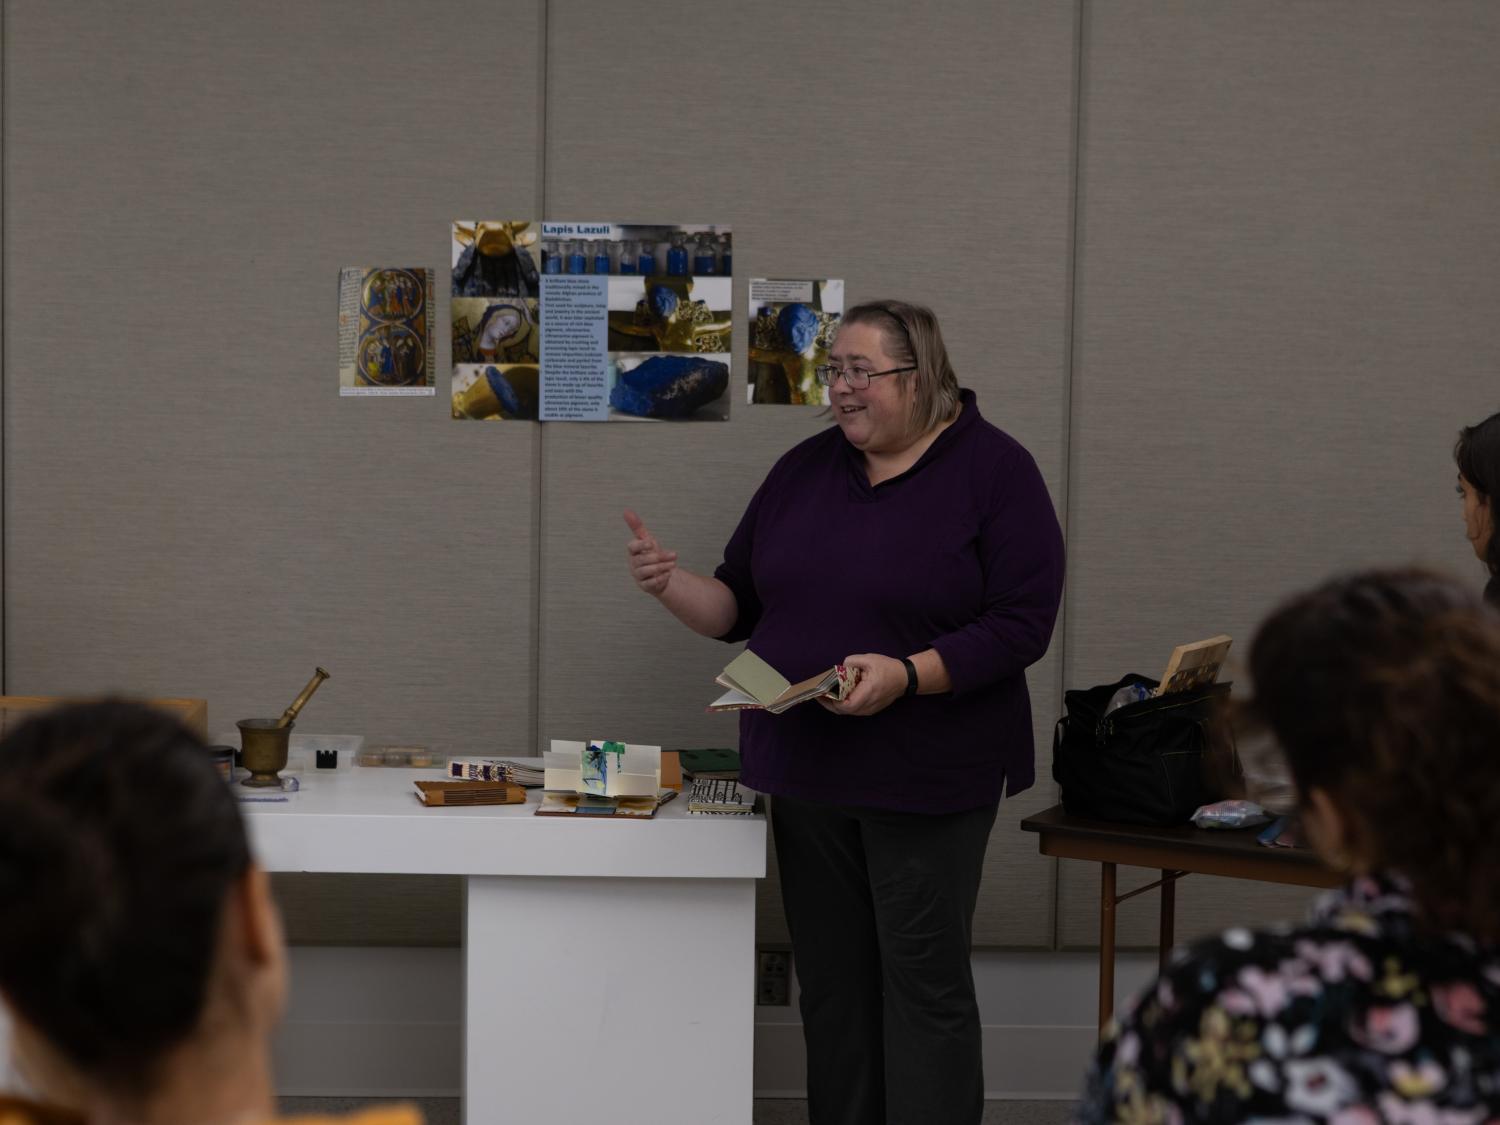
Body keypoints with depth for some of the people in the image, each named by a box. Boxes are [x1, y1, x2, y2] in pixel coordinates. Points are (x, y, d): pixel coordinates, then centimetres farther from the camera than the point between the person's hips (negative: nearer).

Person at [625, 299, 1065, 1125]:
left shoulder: (994, 470, -6)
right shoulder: (804, 469, 10)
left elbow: (1021, 623, -13)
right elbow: (740, 605, 14)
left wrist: (909, 675, -24)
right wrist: (670, 584, -6)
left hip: (926, 779, -5)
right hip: (807, 771, 5)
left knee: (925, 986, -1)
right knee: (830, 984, 10)